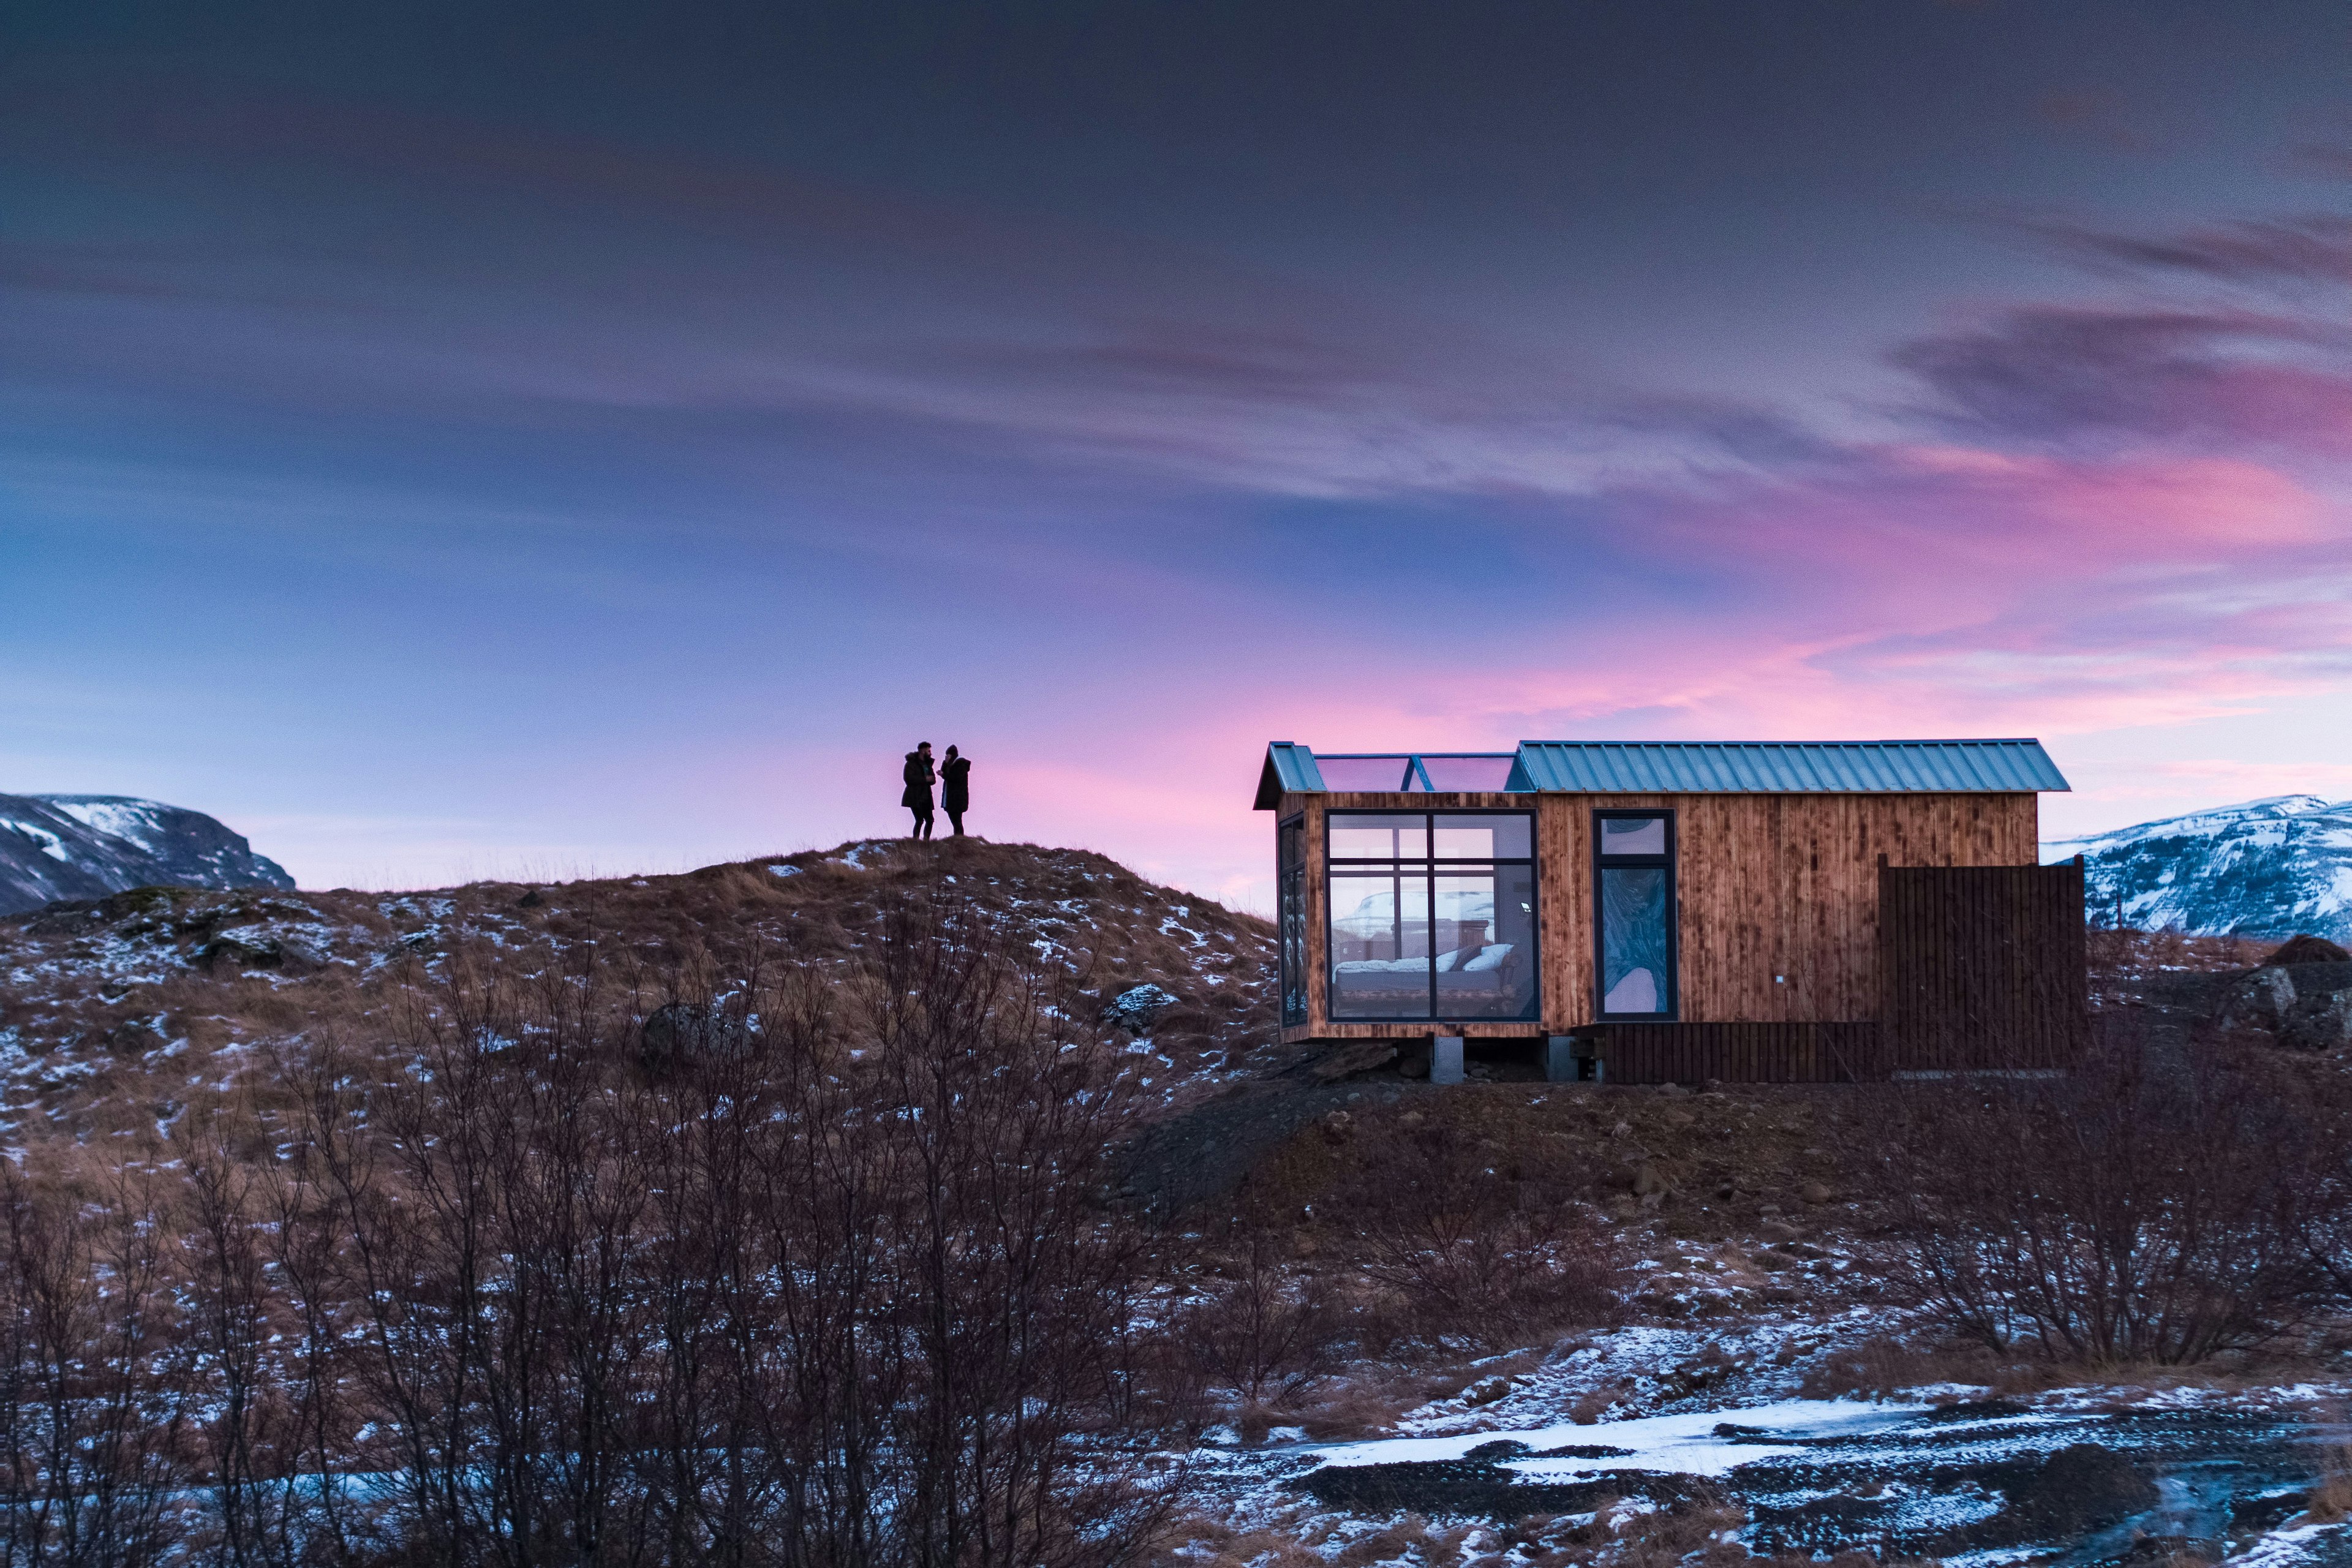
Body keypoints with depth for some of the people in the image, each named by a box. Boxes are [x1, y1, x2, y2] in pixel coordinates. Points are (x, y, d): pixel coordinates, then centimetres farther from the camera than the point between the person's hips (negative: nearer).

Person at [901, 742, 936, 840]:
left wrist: (932, 779, -8)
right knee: (920, 820, -14)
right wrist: (925, 779, -20)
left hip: (925, 798, 8)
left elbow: (933, 780, 16)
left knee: (930, 820, 4)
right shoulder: (911, 763, -7)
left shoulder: (927, 763, 16)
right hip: (915, 798, -8)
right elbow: (909, 779, -20)